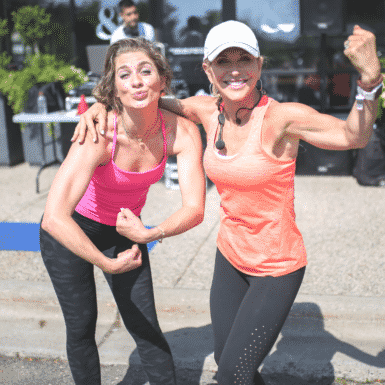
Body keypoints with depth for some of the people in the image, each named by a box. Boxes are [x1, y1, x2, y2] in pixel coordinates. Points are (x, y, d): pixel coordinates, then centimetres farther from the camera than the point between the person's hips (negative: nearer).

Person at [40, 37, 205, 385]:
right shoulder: (100, 135, -35)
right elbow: (54, 219, -42)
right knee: (81, 327, 8)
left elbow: (195, 209, -23)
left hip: (124, 229, 3)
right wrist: (108, 264, -33)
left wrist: (148, 235, -37)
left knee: (146, 329, 4)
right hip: (70, 231, -3)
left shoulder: (181, 131, -23)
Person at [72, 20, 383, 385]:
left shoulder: (281, 116, -23)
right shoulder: (208, 110, -6)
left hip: (277, 266, -6)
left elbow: (354, 136, -25)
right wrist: (103, 105, -8)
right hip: (230, 257, 6)